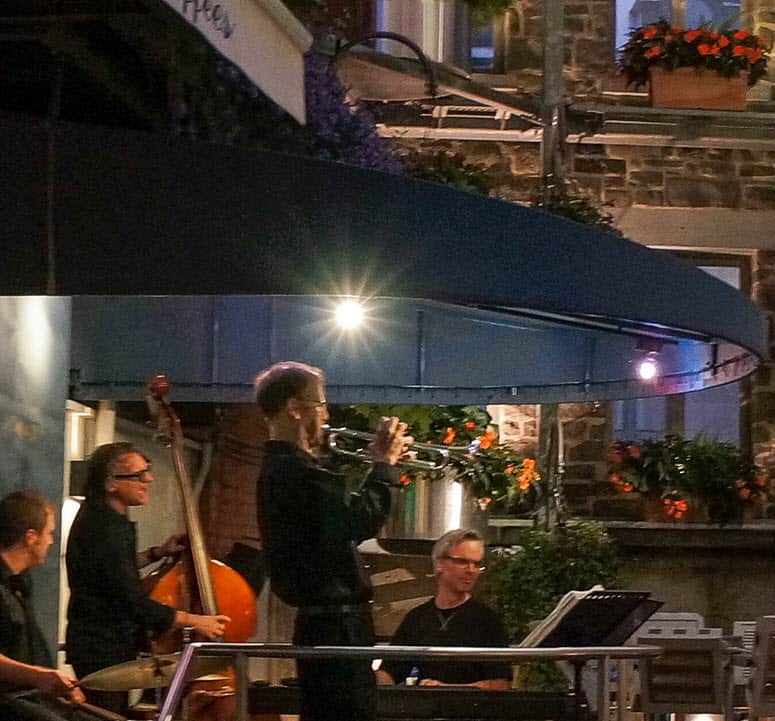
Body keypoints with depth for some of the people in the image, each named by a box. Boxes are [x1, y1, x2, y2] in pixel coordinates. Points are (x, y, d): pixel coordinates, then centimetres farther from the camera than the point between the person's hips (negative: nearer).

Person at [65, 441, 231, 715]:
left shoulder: (96, 515, 10)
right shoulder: (106, 530, -23)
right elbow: (134, 601, -25)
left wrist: (156, 554, 15)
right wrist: (195, 621, -16)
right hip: (103, 652, -10)